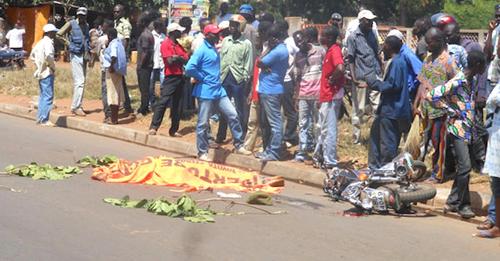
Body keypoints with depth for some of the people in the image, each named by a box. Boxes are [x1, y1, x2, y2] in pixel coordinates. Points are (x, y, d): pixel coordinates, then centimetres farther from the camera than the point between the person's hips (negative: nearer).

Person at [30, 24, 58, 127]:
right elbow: (48, 56, -30)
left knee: (43, 95, 15)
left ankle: (40, 118, 17)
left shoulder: (40, 42, 15)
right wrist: (53, 66, -16)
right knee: (48, 96, -8)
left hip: (41, 72, 10)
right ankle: (44, 120, -11)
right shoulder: (48, 42, -13)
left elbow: (32, 55, 25)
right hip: (47, 72, -10)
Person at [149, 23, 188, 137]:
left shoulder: (178, 45, 16)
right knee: (163, 102, -11)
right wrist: (180, 58, -2)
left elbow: (186, 58, 4)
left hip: (179, 76, 8)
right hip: (170, 77, -8)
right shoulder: (166, 44, -7)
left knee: (177, 105, 8)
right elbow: (170, 60, -17)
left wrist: (177, 58, -12)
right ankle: (153, 127, -10)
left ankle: (174, 130, 12)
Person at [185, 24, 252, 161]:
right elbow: (189, 68, -25)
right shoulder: (202, 50, -14)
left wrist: (217, 79, 14)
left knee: (233, 115, 6)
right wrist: (202, 78, -15)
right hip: (206, 92, -8)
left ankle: (239, 146, 14)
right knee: (203, 123, 1)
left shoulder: (214, 49, 12)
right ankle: (202, 152, 11)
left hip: (218, 90, 8)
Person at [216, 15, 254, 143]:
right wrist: (219, 77, 4)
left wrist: (245, 82, -9)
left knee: (240, 110, 3)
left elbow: (248, 65, -5)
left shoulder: (246, 44, -4)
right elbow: (220, 59, 10)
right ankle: (221, 135, 19)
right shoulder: (225, 41, 9)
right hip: (225, 78, 4)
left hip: (238, 80, -4)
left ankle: (240, 137, 11)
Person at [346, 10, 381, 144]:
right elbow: (351, 59, -6)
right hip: (361, 79, -4)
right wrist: (354, 79, -12)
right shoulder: (353, 37, -6)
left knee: (378, 107, -2)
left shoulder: (372, 34, 9)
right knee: (359, 110, 5)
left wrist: (381, 72, 11)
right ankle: (357, 139, 15)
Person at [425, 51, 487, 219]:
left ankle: (452, 202, 21)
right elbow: (432, 96, -22)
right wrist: (451, 111, -15)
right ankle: (463, 205, 0)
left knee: (463, 167, 12)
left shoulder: (471, 81, 9)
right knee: (465, 166, -11)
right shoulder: (457, 82, -18)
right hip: (457, 127, -9)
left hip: (468, 128, 9)